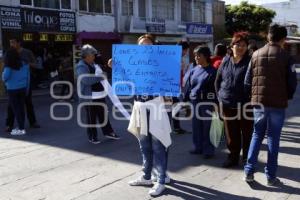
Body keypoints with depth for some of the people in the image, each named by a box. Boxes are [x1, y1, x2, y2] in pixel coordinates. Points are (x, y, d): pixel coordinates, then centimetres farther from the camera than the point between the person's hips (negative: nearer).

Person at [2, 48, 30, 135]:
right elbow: (28, 77, 5)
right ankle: (21, 127, 20)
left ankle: (21, 129, 0)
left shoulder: (9, 67, -14)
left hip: (12, 89, -5)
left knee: (15, 109, 1)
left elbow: (5, 76, -24)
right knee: (21, 108, 11)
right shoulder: (24, 64, 0)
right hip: (23, 88, 5)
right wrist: (27, 88, 14)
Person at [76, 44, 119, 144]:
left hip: (100, 95, 8)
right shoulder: (81, 67, -12)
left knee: (103, 115, 16)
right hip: (89, 97, -8)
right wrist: (100, 77, -21)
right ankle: (92, 137, 14)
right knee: (91, 118, 2)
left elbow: (100, 74, 31)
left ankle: (108, 132, 28)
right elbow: (86, 80, -27)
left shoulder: (94, 65, 14)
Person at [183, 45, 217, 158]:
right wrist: (185, 101, 9)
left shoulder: (212, 71, -5)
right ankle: (198, 147, 26)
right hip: (194, 102, 5)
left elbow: (216, 89, -8)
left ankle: (208, 150, 13)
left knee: (207, 127, 2)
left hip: (207, 104, -5)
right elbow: (188, 87, 13)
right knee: (196, 127, 12)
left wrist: (216, 104, -12)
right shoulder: (194, 71, 9)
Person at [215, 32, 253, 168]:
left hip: (245, 105, -3)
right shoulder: (226, 61, 7)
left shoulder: (250, 62, -5)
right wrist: (220, 97, 8)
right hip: (227, 105, 4)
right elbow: (217, 81, 13)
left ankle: (247, 158, 22)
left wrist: (252, 99, -9)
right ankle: (233, 157, 26)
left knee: (247, 133, 8)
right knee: (231, 134, 12)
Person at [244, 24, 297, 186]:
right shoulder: (285, 56, -5)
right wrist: (287, 97, 10)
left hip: (258, 102, 3)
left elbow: (247, 80, 3)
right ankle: (270, 176, 11)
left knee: (257, 135, 15)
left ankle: (249, 171, 11)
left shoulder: (256, 54, 4)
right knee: (273, 138, 6)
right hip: (278, 103, -3)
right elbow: (292, 81, -6)